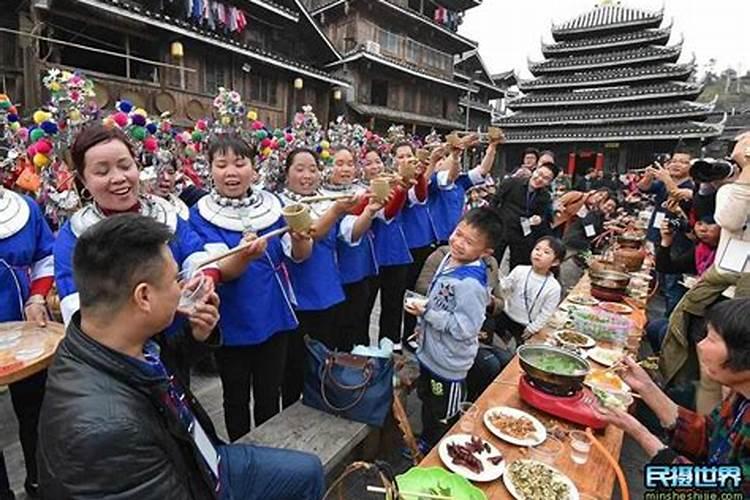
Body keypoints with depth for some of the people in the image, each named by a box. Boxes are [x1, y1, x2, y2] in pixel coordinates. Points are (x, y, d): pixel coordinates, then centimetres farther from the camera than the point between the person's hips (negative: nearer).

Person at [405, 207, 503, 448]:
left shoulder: (470, 284, -32)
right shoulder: (450, 260, -4)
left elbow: (464, 328, -29)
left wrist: (427, 313, -28)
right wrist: (424, 322, 15)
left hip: (448, 365, -9)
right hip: (430, 354, 9)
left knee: (442, 422, 17)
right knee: (428, 405, 31)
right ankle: (426, 445, 55)